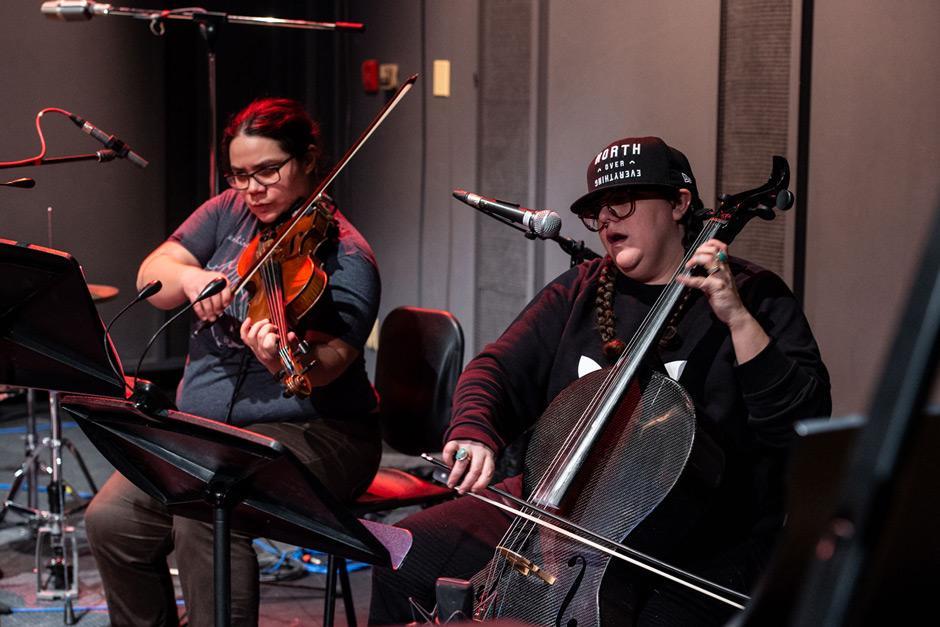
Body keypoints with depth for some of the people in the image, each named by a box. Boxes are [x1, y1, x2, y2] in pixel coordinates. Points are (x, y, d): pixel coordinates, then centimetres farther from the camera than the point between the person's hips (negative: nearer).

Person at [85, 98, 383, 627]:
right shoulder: (229, 214, 9)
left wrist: (281, 359, -46)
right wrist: (189, 277, -23)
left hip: (309, 431, -6)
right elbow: (151, 276, 0)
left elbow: (328, 360, -23)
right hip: (202, 424, 6)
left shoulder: (345, 256, -10)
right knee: (111, 519, -14)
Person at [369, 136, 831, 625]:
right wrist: (473, 434, -18)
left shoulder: (753, 298, -5)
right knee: (405, 559, -7)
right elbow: (497, 370, 4)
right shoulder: (579, 291, 11)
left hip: (690, 552, -4)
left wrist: (739, 319, -25)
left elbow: (804, 421, -15)